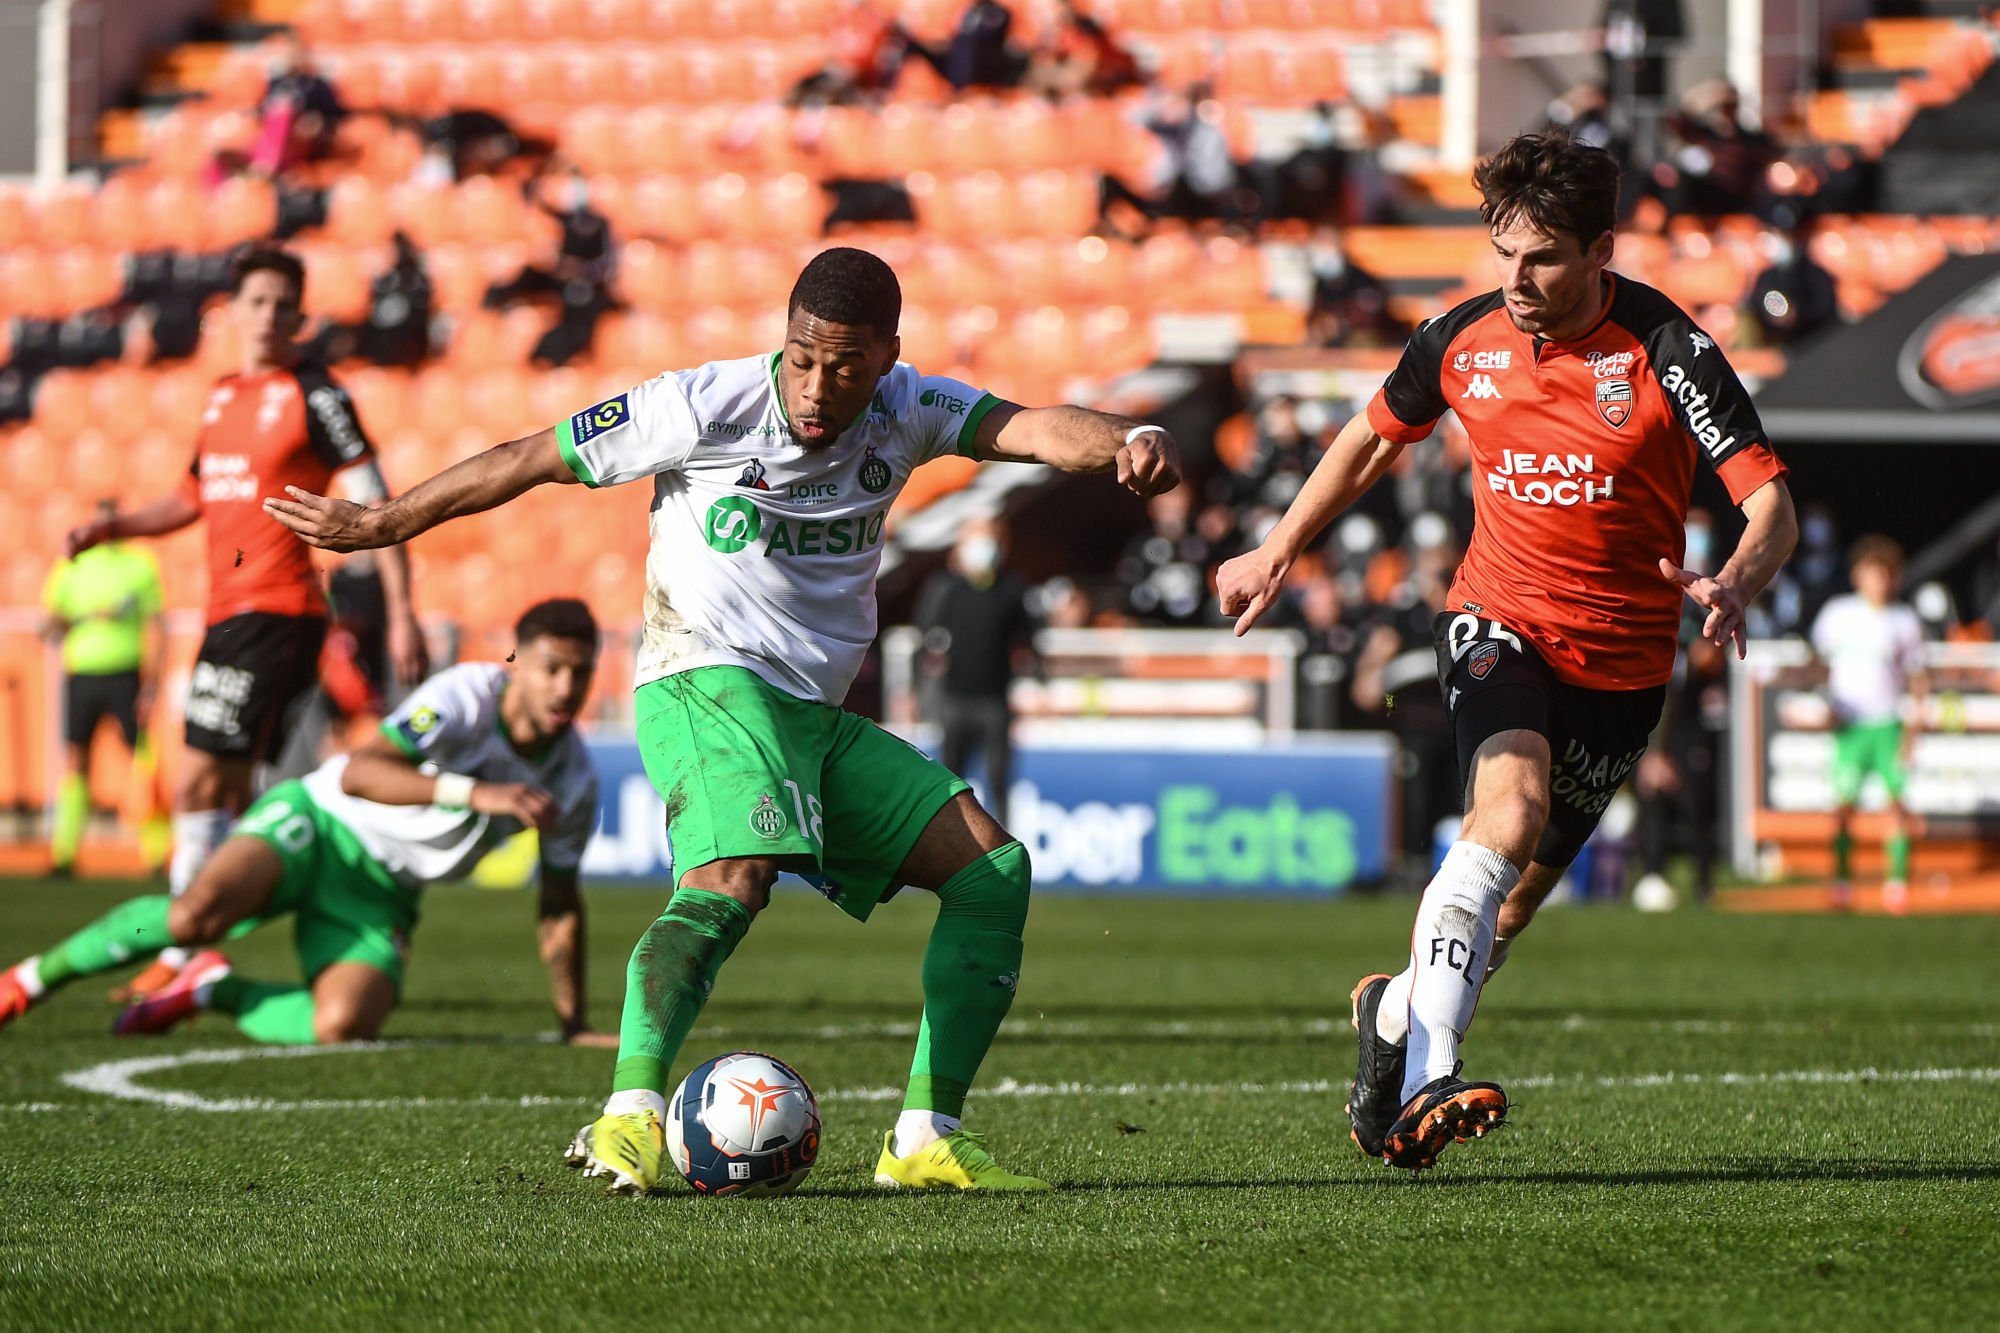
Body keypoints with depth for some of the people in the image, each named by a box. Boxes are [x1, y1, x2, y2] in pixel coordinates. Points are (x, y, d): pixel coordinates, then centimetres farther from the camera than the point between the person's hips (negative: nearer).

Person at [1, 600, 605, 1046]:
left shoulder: (574, 784, -3)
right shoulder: (467, 697, -20)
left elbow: (559, 910, 11)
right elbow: (359, 771, -31)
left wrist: (574, 1026, 13)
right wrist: (474, 792, -40)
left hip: (377, 892, 4)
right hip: (319, 823, -4)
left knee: (341, 1025, -26)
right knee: (199, 912, -33)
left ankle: (214, 990, 5)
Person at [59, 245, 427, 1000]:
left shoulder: (316, 398, -6)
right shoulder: (223, 397, 17)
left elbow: (375, 506, -8)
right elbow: (196, 498, 30)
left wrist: (400, 613, -14)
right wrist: (113, 528, 14)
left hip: (276, 613, -8)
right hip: (227, 615, 8)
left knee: (198, 788, -13)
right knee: (229, 792, 10)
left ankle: (179, 961, -10)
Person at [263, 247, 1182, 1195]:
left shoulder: (903, 410, 4)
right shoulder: (707, 410, -10)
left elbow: (1026, 427, -12)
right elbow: (532, 461, -2)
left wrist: (1130, 441, -34)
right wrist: (379, 527, 4)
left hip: (816, 721, 7)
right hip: (707, 682, -7)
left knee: (994, 869, 0)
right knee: (735, 876, -34)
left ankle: (925, 1141, -1)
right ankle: (631, 1115, -48)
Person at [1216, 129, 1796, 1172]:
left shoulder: (1666, 352, -14)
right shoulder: (1462, 341, -4)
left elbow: (1770, 505, -19)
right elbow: (1373, 440, 18)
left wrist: (1735, 587, -39)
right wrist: (1279, 553, 20)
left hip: (1621, 663, 0)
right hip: (1499, 624, 0)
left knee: (1515, 899, 7)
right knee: (1508, 810, -29)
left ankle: (1397, 1011, 38)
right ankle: (1427, 1083, -38)